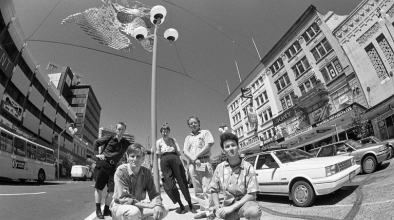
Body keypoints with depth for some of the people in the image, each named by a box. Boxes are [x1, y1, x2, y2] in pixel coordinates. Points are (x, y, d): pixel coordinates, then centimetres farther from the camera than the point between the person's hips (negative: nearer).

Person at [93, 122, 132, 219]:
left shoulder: (126, 143, 2)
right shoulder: (109, 138, -4)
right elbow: (96, 142, 5)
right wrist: (97, 154, -4)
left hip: (113, 166, 3)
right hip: (102, 163, -2)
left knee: (111, 189, 2)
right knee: (99, 187, 3)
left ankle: (107, 210, 18)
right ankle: (98, 210, 15)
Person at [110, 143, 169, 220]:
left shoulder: (147, 172, -7)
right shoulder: (121, 171, -20)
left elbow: (154, 194, -5)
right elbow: (123, 199, -24)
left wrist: (157, 205, -29)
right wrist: (148, 205, -28)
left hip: (138, 206, 5)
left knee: (164, 210, -10)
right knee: (134, 212, -37)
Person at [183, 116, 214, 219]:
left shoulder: (205, 132, 8)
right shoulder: (188, 138, 21)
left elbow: (208, 145, -6)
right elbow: (185, 151, 9)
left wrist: (196, 156, -9)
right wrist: (193, 159, -10)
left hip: (204, 162, -5)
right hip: (192, 164, 5)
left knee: (207, 188, -9)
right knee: (198, 190, 6)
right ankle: (204, 210, 13)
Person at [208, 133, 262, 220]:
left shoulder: (248, 167, -11)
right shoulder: (220, 168, -1)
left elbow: (252, 195, -14)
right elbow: (213, 189, 8)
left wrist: (232, 208, -20)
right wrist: (217, 206, -10)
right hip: (227, 205, 4)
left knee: (254, 211, -38)